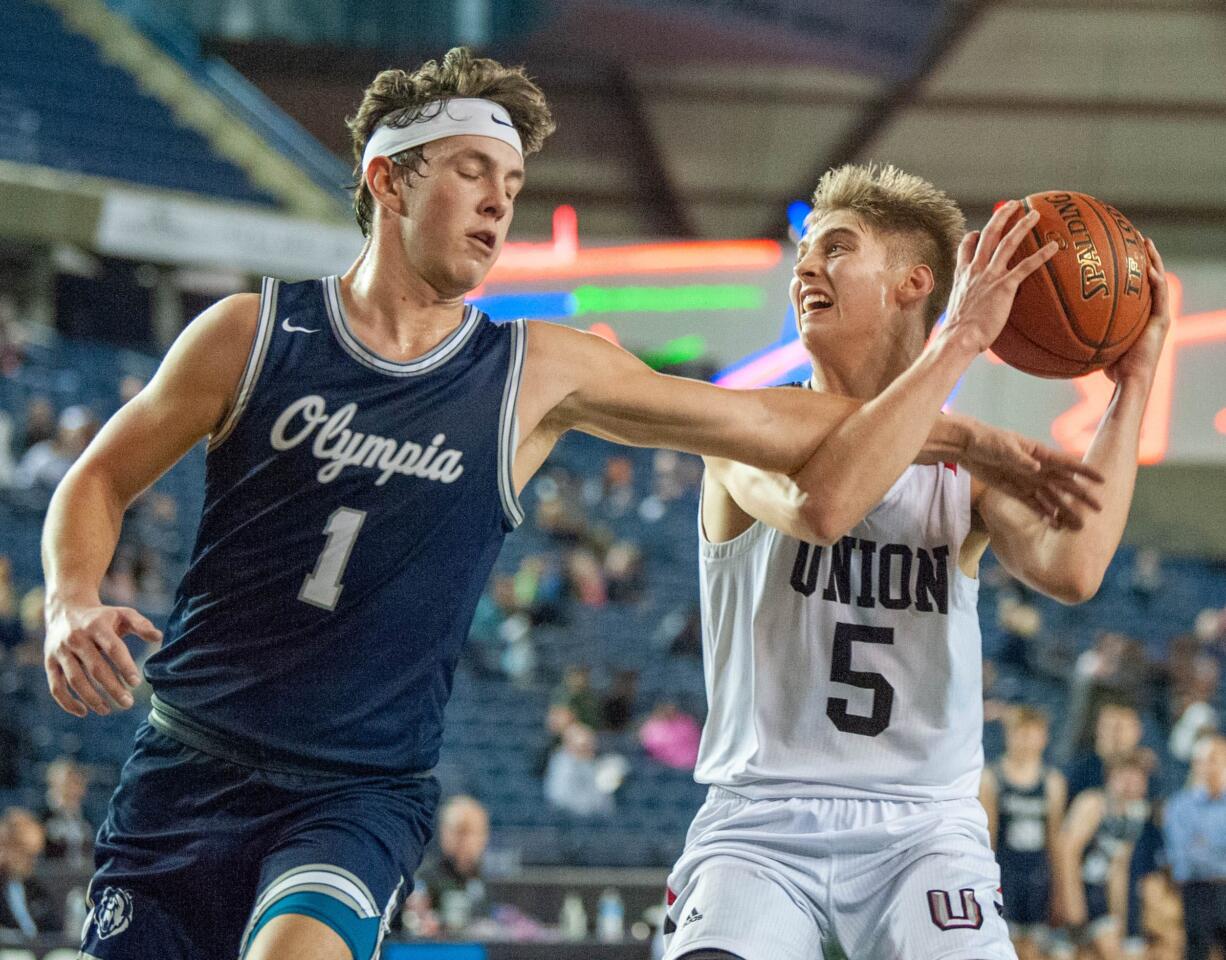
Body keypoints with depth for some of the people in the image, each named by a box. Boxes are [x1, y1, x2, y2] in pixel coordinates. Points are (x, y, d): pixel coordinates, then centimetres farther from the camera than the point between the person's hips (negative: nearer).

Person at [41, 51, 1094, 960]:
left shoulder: (539, 373, 1)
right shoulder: (254, 334, -1)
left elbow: (791, 429, 6)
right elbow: (101, 479, 8)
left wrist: (965, 435, 4)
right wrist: (72, 606, -11)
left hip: (363, 788, -1)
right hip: (190, 764, 1)